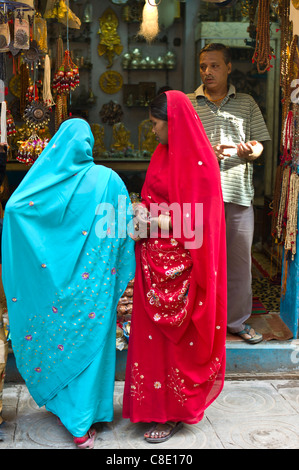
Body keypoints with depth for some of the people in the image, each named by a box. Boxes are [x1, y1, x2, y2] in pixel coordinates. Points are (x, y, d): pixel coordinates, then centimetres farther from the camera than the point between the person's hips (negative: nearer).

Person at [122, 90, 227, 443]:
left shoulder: (197, 162, -16)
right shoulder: (165, 153, 10)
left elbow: (195, 221, -18)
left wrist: (155, 223, -15)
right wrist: (142, 212, 0)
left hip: (178, 265, -8)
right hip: (155, 261, 8)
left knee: (174, 336, 3)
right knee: (153, 333, 14)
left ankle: (175, 412, 18)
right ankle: (156, 402, 29)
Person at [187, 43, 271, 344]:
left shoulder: (246, 104, 14)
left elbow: (258, 144, 11)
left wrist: (251, 151, -13)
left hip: (238, 193, 2)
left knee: (239, 258, 6)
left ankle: (237, 320, 21)